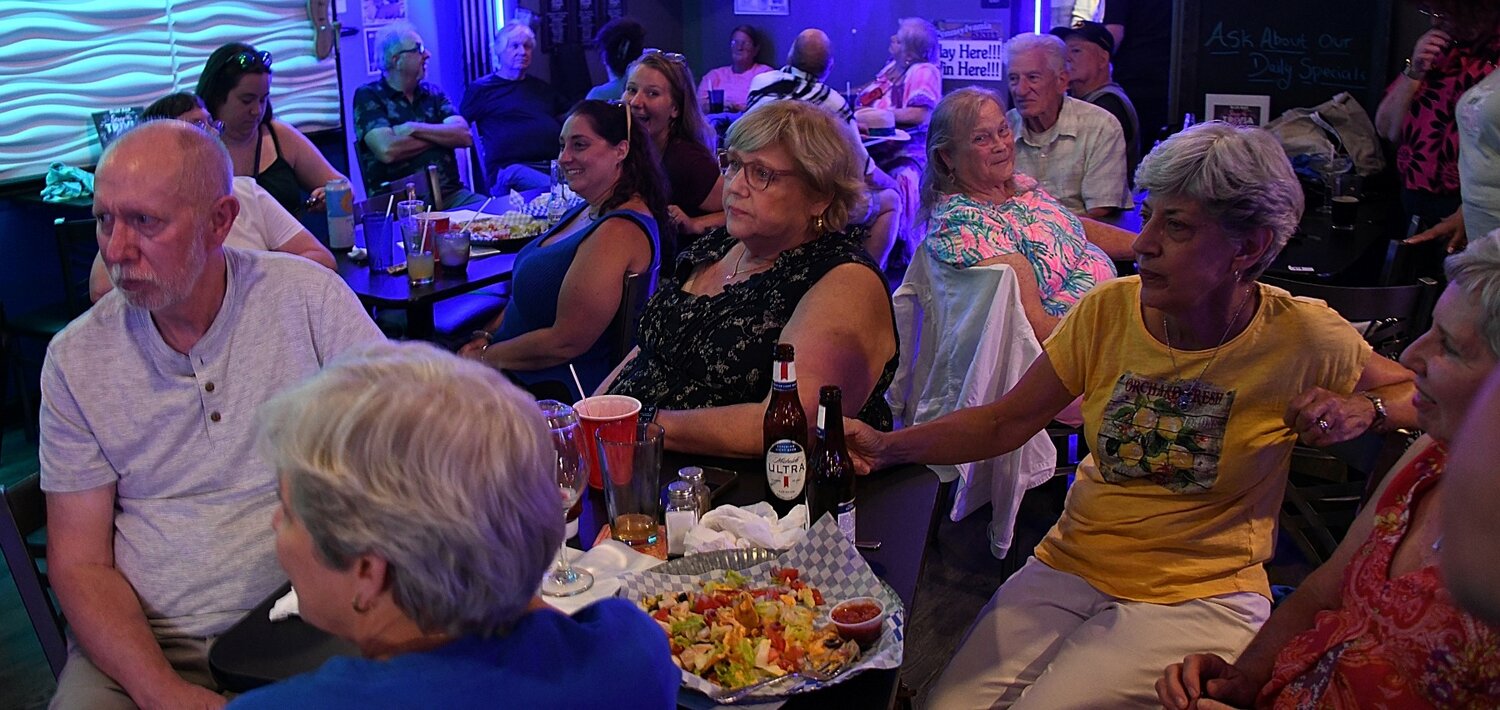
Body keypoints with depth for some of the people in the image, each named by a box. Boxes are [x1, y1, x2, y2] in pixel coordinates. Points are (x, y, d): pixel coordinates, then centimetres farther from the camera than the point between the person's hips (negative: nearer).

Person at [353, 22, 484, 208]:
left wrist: (414, 129, -8)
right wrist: (441, 135, -1)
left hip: (451, 193, 5)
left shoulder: (432, 92, 17)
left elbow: (464, 136, 3)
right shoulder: (368, 96, 2)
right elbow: (387, 150, -14)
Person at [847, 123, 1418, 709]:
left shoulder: (1301, 338, -8)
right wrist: (889, 446, -15)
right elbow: (1004, 422, -1)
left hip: (1202, 595, -2)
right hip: (1070, 567, 3)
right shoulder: (1109, 310, -3)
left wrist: (1363, 410, -15)